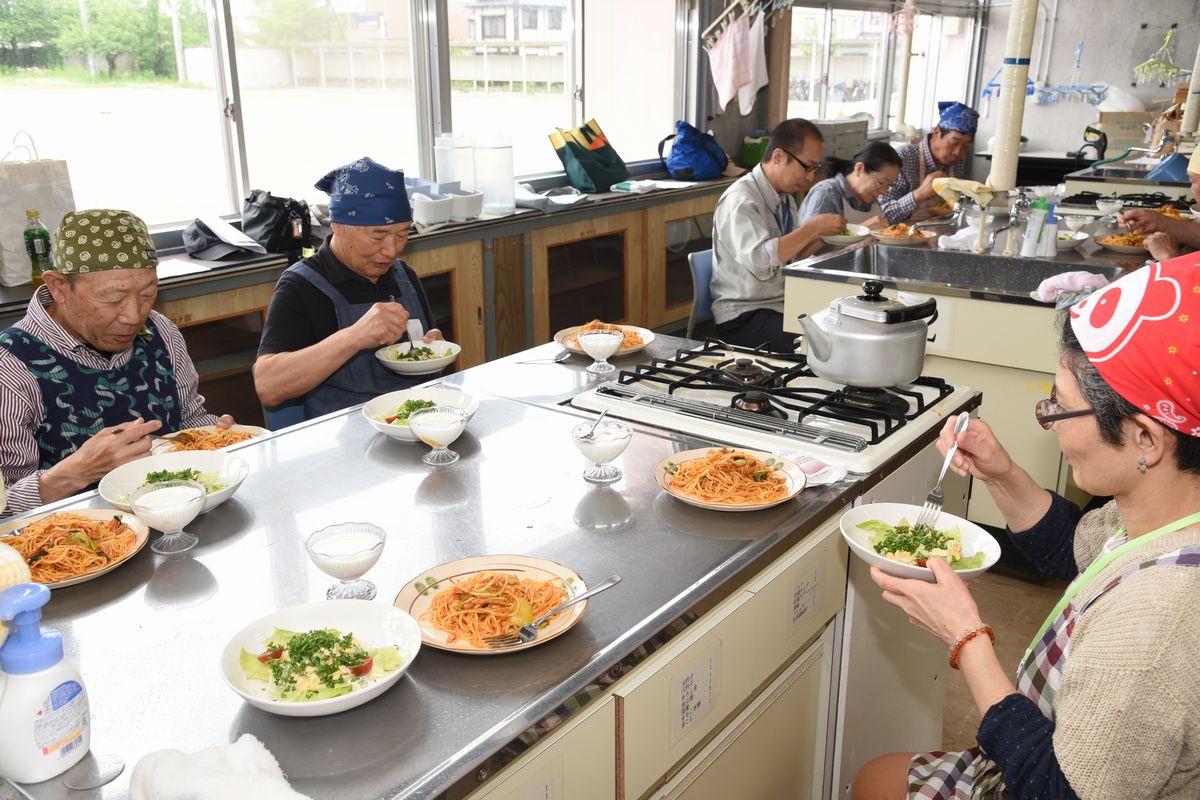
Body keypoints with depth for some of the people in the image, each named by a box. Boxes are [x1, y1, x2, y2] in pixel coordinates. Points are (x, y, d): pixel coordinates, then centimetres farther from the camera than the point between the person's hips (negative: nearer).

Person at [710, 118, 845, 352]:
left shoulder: (784, 197, 12)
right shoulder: (740, 201, -16)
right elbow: (761, 261, -30)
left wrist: (823, 236, 3)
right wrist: (813, 226, -23)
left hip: (785, 306, 9)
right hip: (744, 317, -9)